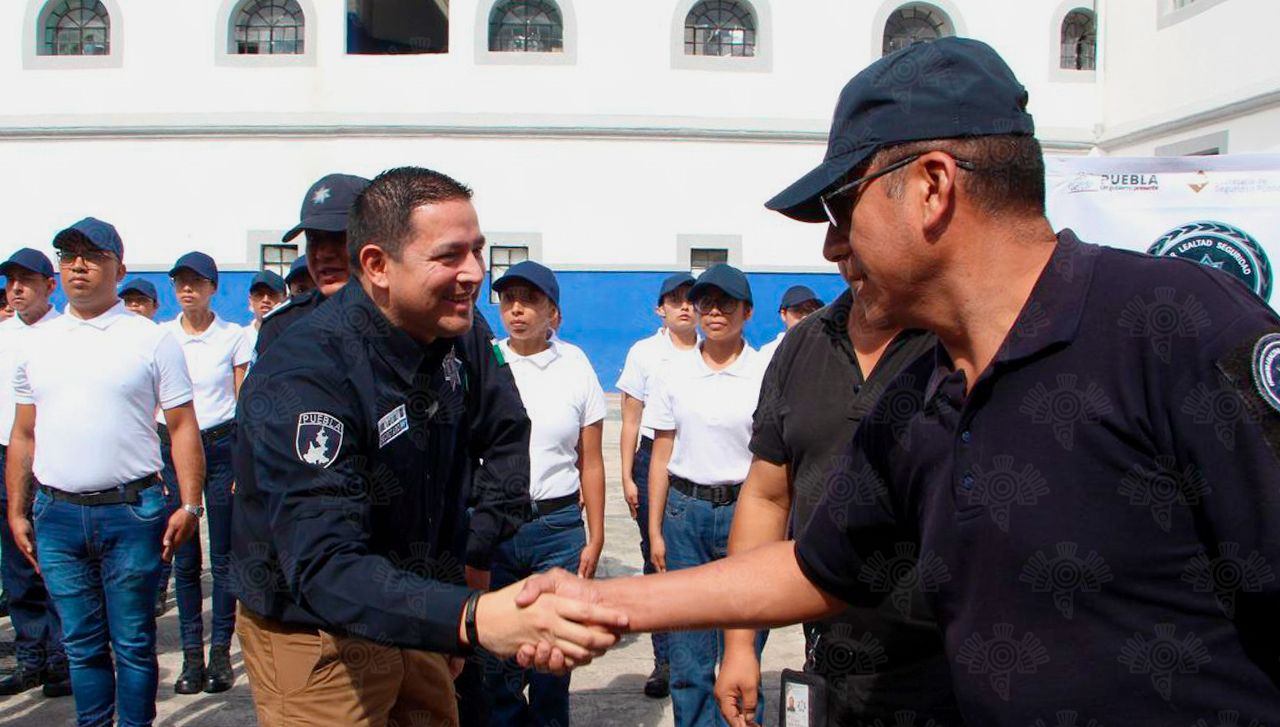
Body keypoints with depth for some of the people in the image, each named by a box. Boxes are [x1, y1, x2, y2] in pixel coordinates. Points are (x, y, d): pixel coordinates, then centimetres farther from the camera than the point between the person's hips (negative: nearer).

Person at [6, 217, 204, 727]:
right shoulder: (38, 342, 11)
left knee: (133, 642, 6)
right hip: (55, 514, 4)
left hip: (130, 511, -3)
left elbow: (183, 426, -3)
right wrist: (15, 512, 9)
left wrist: (190, 505, -11)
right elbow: (23, 435, 14)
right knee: (81, 644, 13)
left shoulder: (151, 340, -1)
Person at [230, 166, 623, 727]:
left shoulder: (446, 340, -4)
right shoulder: (305, 375, -29)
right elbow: (324, 568, -38)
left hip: (412, 624, 7)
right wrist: (472, 618, -53)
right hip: (314, 640, -7)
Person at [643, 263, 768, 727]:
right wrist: (655, 530, 6)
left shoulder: (765, 374, -2)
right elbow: (661, 458, 9)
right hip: (685, 511, 2)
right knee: (688, 649, 8)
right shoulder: (673, 375, 6)